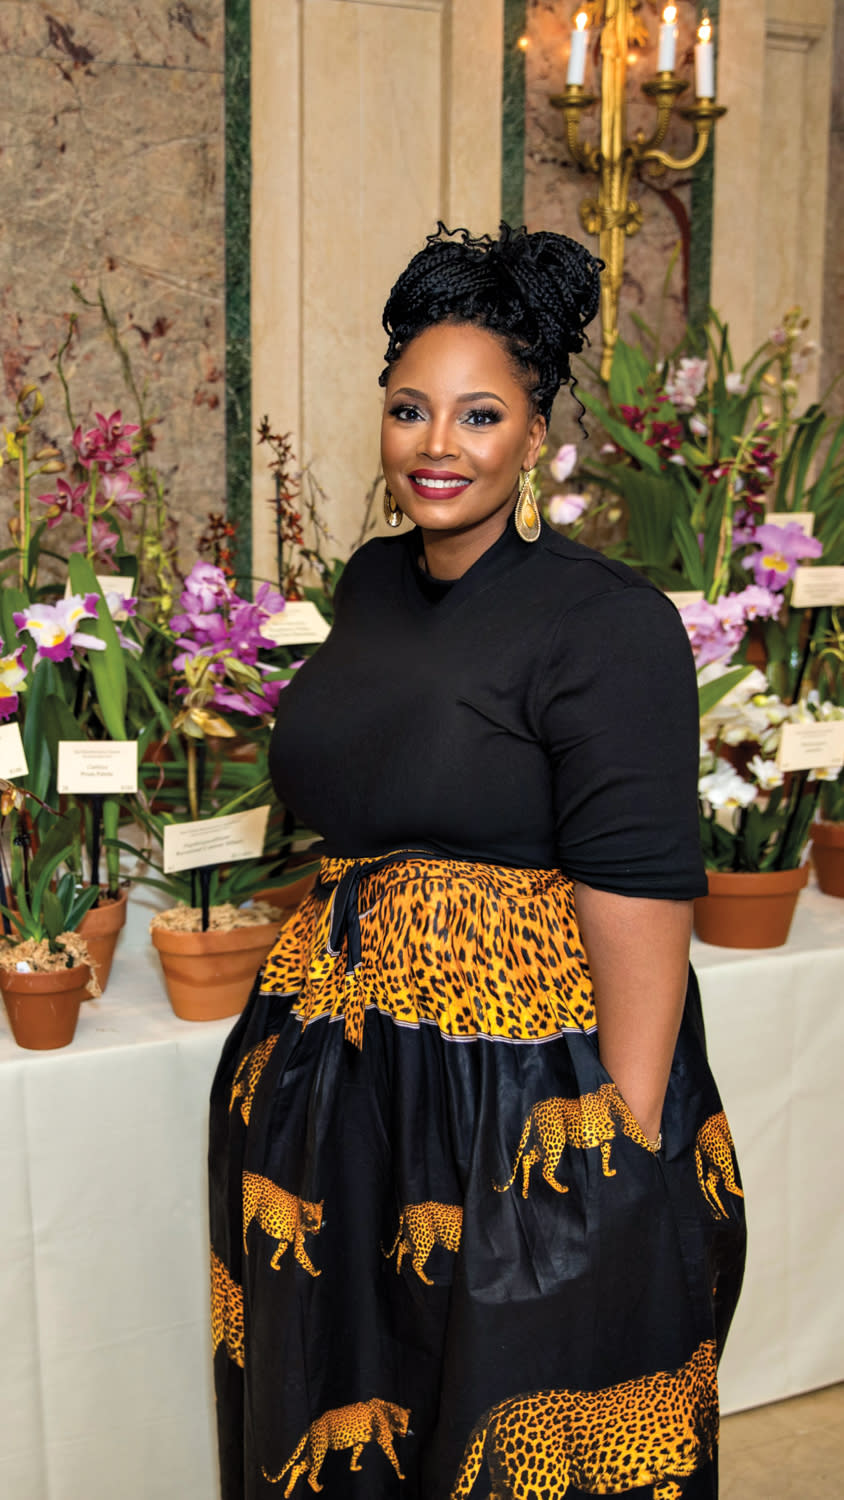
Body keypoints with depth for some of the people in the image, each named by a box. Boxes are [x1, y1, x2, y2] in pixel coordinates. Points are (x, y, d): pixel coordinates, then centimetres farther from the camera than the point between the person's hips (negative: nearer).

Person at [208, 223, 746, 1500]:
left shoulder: (609, 626, -16)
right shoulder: (370, 582, 7)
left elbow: (639, 904, -20)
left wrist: (630, 1160, -21)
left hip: (529, 1101, -6)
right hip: (339, 1080, 7)